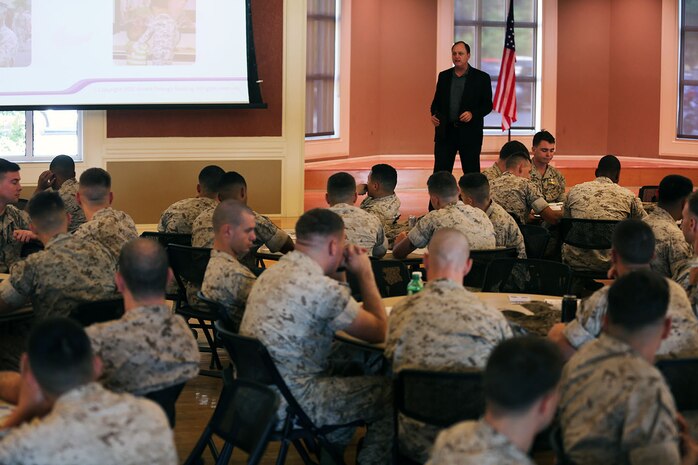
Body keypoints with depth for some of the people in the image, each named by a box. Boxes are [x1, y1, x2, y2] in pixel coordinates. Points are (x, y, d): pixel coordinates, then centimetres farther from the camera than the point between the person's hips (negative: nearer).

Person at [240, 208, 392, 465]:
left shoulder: (272, 273, 6)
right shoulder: (323, 288, -21)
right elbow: (380, 332, -6)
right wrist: (366, 274, 3)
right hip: (288, 408, -9)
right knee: (391, 393, 4)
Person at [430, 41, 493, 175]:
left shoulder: (481, 78, 0)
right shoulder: (443, 76, 10)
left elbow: (488, 105, -1)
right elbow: (436, 101, 17)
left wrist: (473, 114, -18)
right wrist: (434, 114, -4)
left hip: (470, 132, -2)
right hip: (445, 131, 3)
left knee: (471, 172, 4)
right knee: (440, 171, -1)